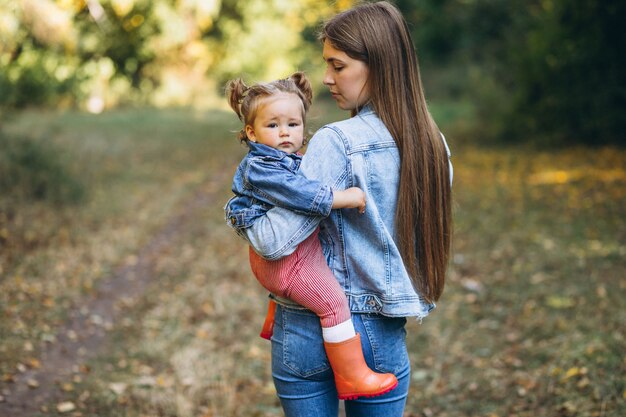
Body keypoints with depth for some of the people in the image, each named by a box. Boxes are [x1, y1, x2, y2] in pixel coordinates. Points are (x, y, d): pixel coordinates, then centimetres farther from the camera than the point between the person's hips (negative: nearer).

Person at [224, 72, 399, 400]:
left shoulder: (289, 161, 11)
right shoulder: (260, 167, -21)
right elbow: (297, 192, -35)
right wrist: (341, 197, -34)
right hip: (287, 257, -11)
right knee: (334, 302, -14)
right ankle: (352, 376, -9)